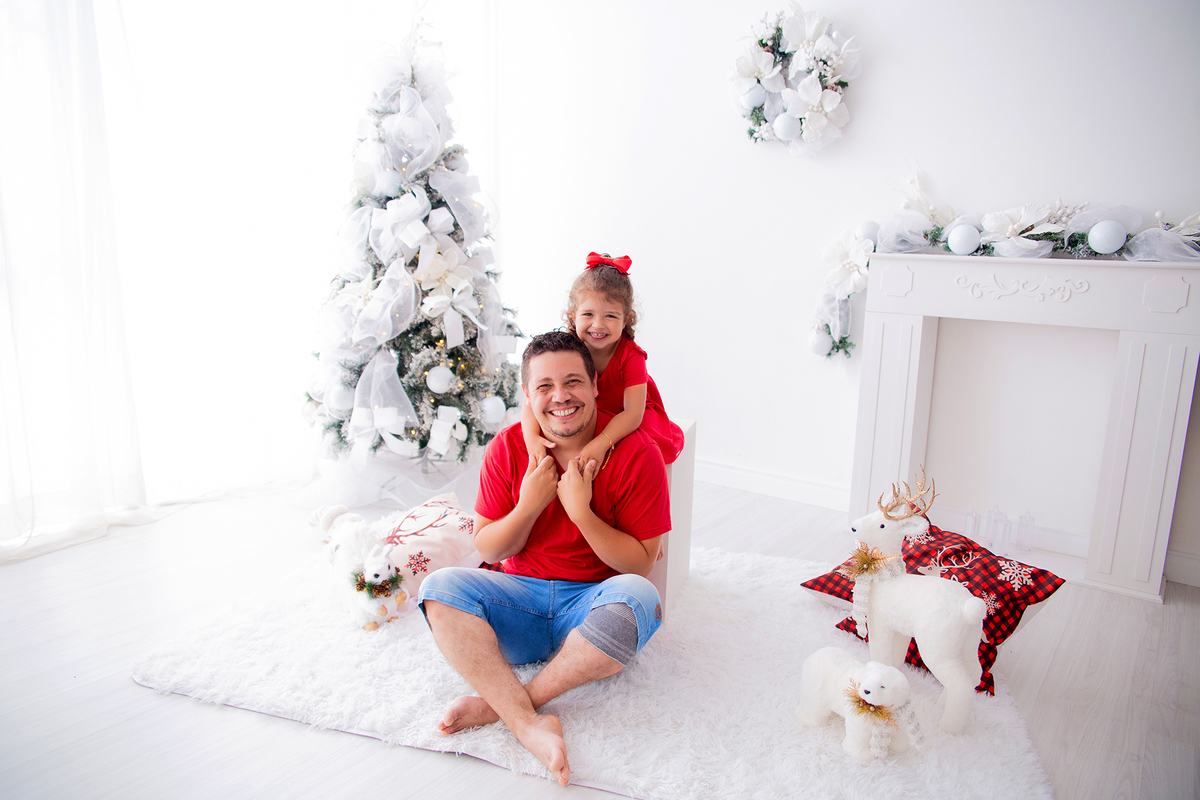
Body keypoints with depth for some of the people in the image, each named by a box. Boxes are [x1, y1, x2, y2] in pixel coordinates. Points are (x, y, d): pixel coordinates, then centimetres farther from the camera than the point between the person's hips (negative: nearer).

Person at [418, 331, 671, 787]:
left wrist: (581, 511, -24)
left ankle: (500, 701, -22)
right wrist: (529, 505, -17)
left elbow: (640, 565, -10)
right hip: (521, 598, 3)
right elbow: (487, 550, 1)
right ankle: (529, 724, -31)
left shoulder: (636, 453, -12)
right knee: (441, 587, -21)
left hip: (595, 603, -2)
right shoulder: (508, 448, -3)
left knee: (638, 597, -34)